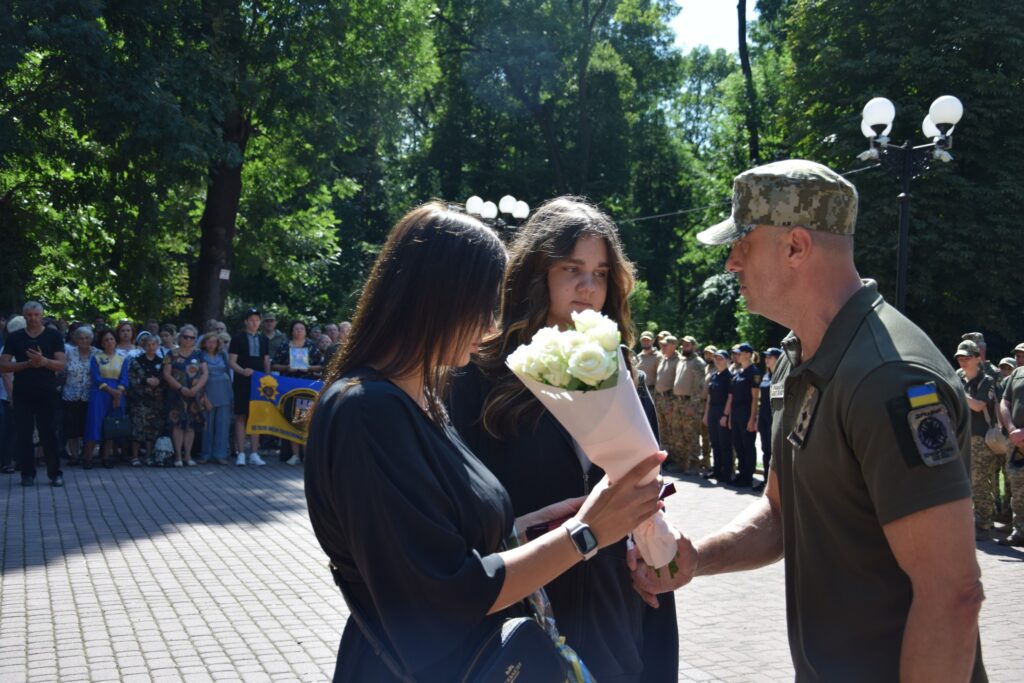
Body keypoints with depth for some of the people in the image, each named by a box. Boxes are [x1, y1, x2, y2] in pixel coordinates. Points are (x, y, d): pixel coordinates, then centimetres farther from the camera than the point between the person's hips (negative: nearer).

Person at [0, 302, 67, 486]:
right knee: (23, 434, 1)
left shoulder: (53, 336, 3)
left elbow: (61, 365, -3)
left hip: (47, 393, -1)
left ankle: (55, 473, 7)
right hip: (22, 394, 1)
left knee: (48, 433, -1)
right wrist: (27, 363, -13)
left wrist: (44, 361, -23)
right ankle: (27, 474, 11)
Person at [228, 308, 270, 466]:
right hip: (242, 383, -4)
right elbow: (231, 362, -5)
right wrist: (243, 371, -22)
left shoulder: (264, 339, 12)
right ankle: (241, 454, 2)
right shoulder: (238, 338, -1)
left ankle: (254, 454, 11)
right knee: (241, 417, -1)